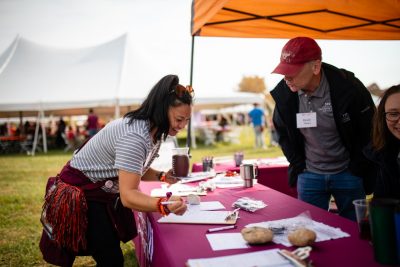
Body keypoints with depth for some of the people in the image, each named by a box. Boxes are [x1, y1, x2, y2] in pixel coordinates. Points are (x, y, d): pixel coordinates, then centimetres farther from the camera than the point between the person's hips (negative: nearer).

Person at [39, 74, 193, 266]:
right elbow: (128, 195, -36)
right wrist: (164, 205, -52)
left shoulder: (154, 130, -5)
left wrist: (162, 177, -10)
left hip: (104, 191, 9)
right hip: (81, 192, -9)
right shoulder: (134, 136, -35)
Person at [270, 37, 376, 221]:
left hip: (348, 174, -2)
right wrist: (298, 165, 2)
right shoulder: (283, 93, -10)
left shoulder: (349, 88, -19)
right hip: (309, 176, 2)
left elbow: (370, 131, -6)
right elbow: (282, 132, 7)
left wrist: (358, 170, -5)